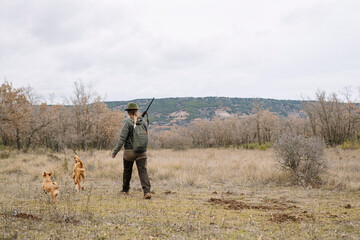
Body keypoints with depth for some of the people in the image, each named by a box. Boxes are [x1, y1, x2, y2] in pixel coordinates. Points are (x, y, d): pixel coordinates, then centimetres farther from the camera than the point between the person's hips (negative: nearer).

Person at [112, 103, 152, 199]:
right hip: (142, 152, 3)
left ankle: (125, 189, 34)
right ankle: (147, 191, -19)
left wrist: (115, 152, -9)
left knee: (127, 170, 17)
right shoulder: (143, 122, 4)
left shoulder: (128, 123, -10)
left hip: (129, 151, -2)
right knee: (143, 171, -3)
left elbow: (122, 139, -13)